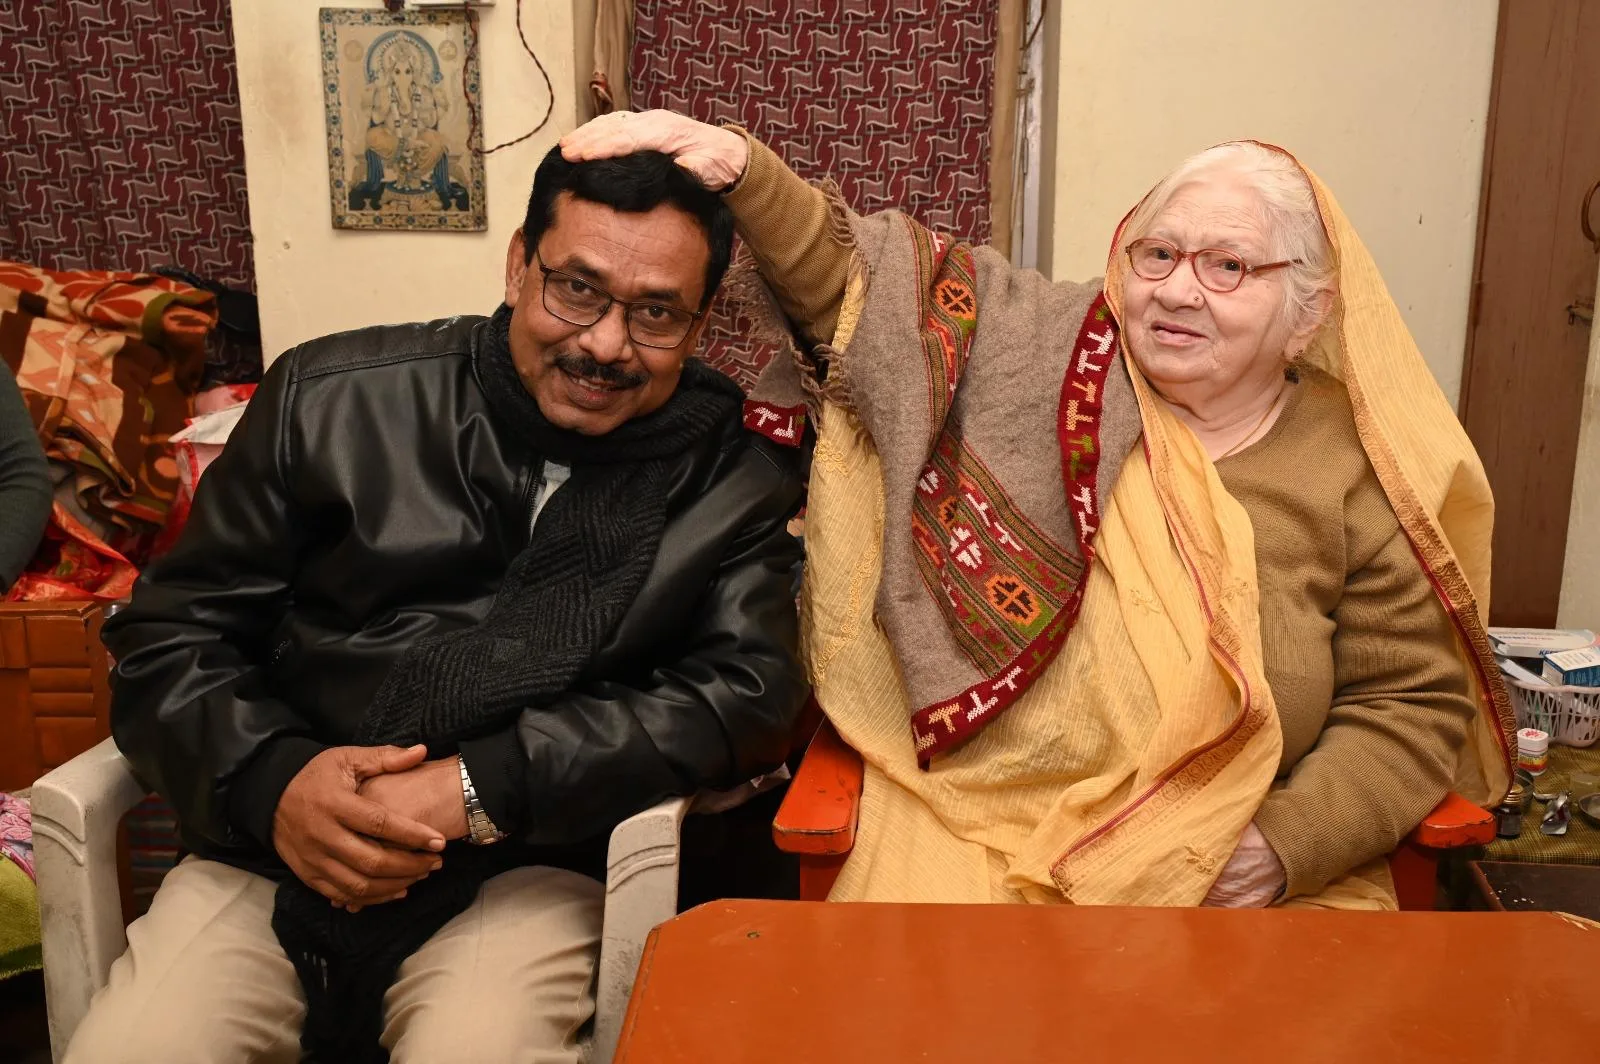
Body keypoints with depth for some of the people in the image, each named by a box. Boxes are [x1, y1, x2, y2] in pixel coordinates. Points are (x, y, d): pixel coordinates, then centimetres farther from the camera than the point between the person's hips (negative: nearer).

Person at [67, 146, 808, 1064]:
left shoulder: (735, 477, 1)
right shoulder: (333, 400, 3)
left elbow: (748, 690, -9)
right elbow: (170, 636, 7)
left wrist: (474, 789, -17)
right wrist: (270, 777, -14)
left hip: (528, 872, -1)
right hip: (270, 849, 2)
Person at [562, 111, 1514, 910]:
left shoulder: (1358, 476, 1)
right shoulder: (1043, 355, 2)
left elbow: (1416, 708, 4)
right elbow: (858, 276, 1)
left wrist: (1285, 847, -9)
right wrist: (740, 168, -14)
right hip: (975, 832, 0)